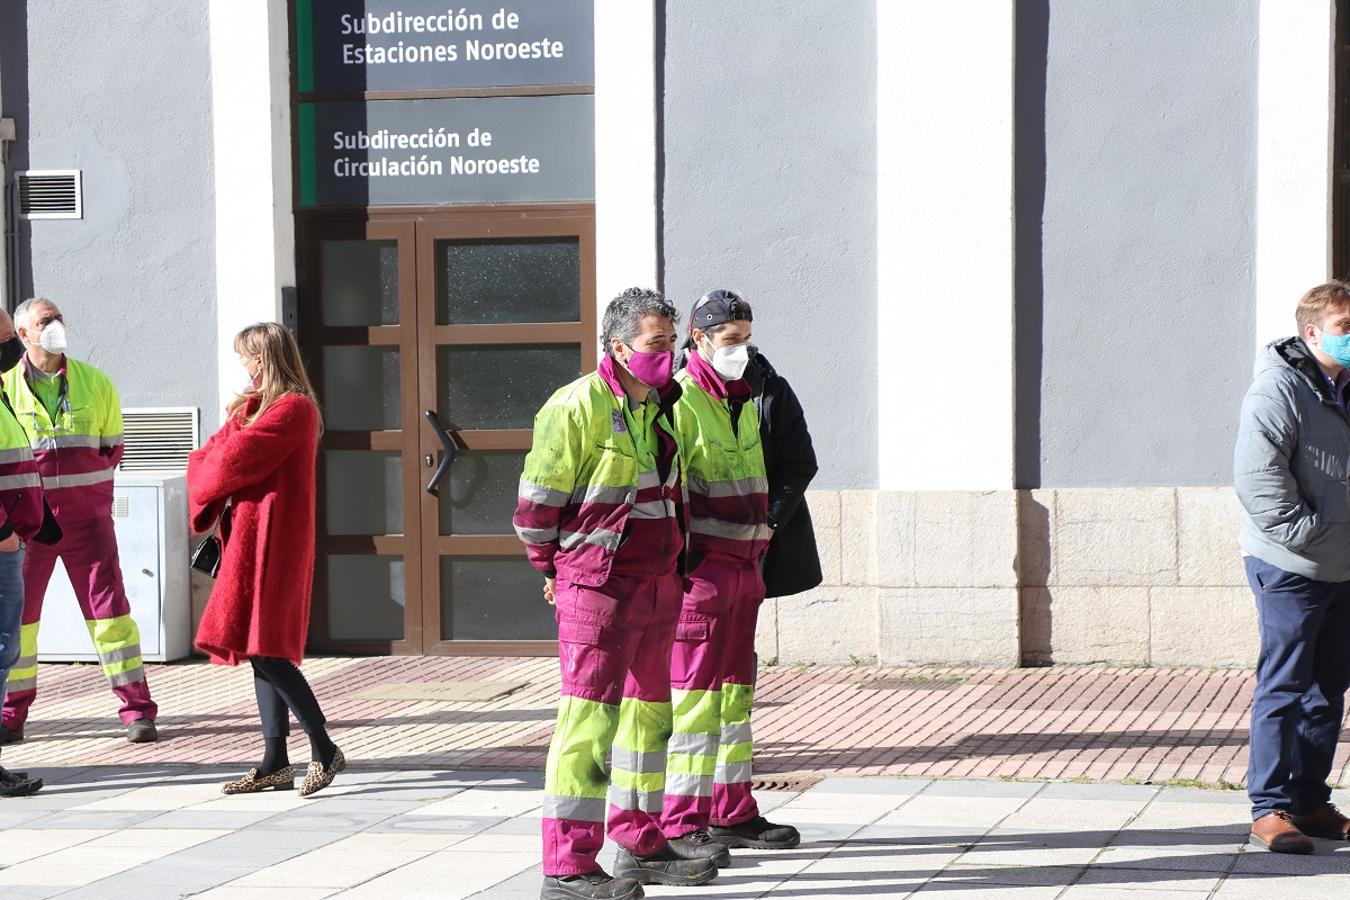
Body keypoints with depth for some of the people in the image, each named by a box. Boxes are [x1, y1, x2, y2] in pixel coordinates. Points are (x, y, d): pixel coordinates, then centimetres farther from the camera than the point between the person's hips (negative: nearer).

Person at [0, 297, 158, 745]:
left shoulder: (95, 384, 7)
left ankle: (136, 709, 0)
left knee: (108, 605, -3)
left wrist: (78, 477, 1)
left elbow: (112, 449, 14)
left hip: (87, 517, 0)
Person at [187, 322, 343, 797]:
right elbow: (206, 458, 14)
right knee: (262, 650, 9)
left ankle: (324, 750, -8)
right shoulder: (255, 406, 19)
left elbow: (233, 461, -18)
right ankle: (275, 764, 11)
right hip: (248, 537, 10)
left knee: (265, 649, -12)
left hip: (272, 540, -10)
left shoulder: (292, 408, -13)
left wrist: (206, 488, 1)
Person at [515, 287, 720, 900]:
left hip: (658, 585, 9)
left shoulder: (660, 406, 13)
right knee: (590, 720, -10)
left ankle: (640, 845, 28)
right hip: (597, 589, -9)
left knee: (649, 714, 16)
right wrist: (554, 570, -1)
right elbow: (536, 502, -11)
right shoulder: (577, 407, -14)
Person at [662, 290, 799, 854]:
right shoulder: (678, 401, -11)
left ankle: (731, 812, 20)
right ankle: (679, 822, -4)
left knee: (734, 694, 13)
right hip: (698, 567, -9)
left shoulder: (743, 401, 18)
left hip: (743, 567, 9)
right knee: (694, 695, -7)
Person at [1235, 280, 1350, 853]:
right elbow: (1257, 477, -20)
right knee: (1283, 688, -6)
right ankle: (1270, 810, -1)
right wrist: (1304, 532, -19)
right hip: (1289, 568, -8)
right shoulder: (1278, 389, -13)